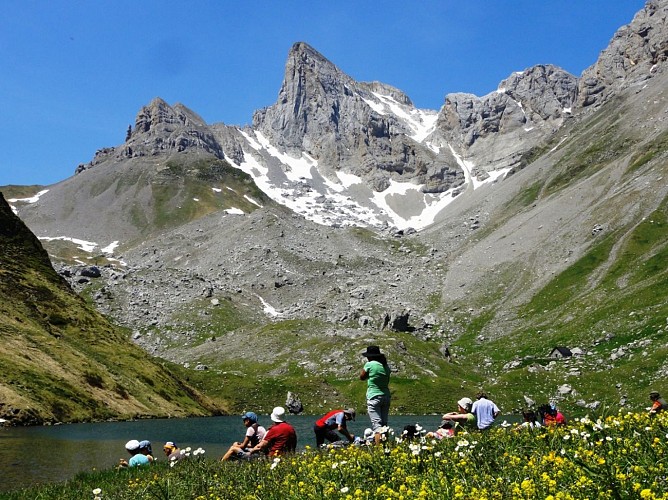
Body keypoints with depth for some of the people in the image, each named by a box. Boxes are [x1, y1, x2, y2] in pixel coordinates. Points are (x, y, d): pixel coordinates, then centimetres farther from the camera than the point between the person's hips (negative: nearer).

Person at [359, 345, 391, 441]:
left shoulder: (370, 364, -9)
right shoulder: (386, 366, 8)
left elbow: (362, 377, 4)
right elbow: (387, 381, 13)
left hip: (374, 397, -6)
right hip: (386, 396, 6)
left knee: (376, 424, -10)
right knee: (384, 424, 13)